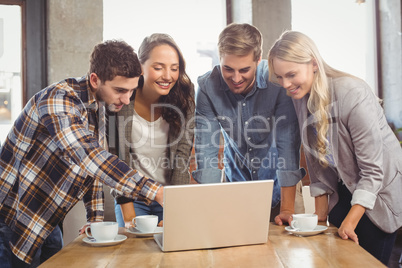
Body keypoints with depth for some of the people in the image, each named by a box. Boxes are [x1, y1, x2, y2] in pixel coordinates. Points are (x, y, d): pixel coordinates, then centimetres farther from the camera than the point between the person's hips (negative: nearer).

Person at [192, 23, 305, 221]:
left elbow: (288, 144, -22)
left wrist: (287, 208, -26)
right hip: (236, 181, 2)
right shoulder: (207, 86, -17)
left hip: (280, 184, -1)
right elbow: (206, 149, -16)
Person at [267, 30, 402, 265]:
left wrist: (352, 219, -27)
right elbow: (317, 161, 2)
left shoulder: (353, 94, -26)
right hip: (345, 191, 6)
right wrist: (320, 216, 2)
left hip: (379, 191, -6)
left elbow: (373, 168, -24)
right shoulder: (301, 97, -4)